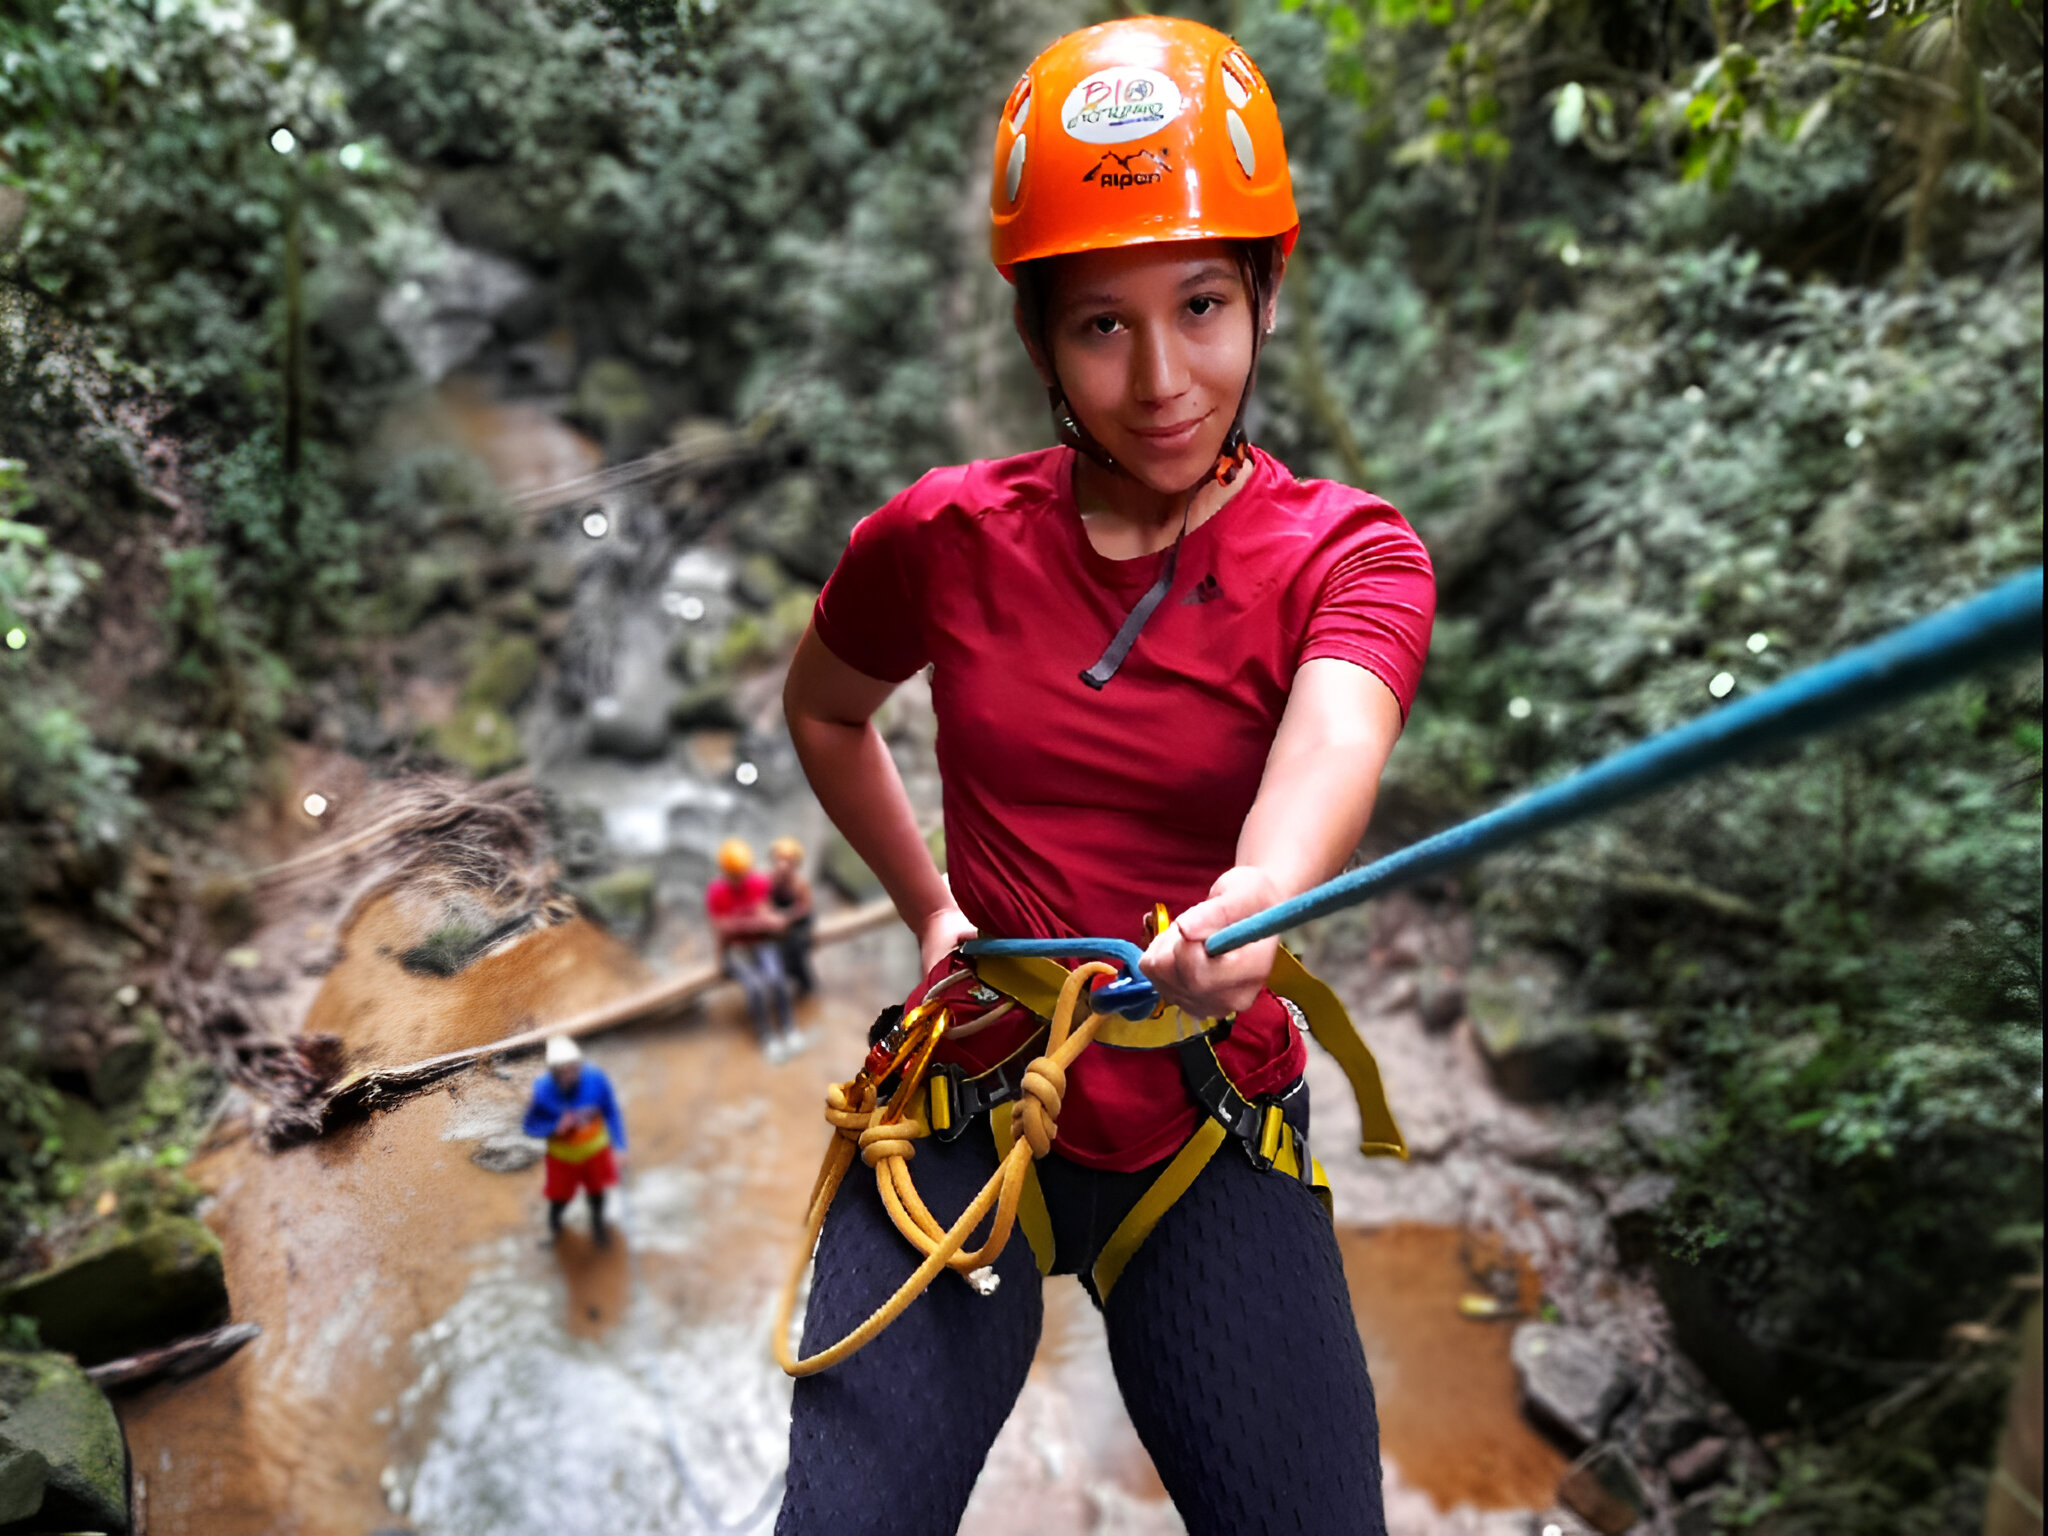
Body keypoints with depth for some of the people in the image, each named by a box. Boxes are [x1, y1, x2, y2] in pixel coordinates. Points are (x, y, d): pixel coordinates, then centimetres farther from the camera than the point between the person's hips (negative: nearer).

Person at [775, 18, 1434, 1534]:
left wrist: (1251, 907, -53)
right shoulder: (945, 539, -5)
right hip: (964, 1124, 1)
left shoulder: (1350, 556, -9)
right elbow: (823, 712, 16)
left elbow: (1326, 757, -32)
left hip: (1215, 1150, 0)